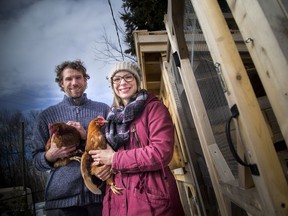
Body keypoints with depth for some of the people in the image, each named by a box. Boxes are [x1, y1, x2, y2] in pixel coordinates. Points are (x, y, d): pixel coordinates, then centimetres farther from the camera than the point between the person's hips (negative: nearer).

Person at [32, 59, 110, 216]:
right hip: (61, 197, 1)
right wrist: (51, 155, -14)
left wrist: (88, 136, -15)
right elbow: (36, 160, 7)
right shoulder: (46, 115, 5)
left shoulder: (104, 109, 2)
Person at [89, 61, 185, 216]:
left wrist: (115, 159, -14)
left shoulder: (154, 107, -8)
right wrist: (104, 164, -2)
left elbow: (162, 153, -20)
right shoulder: (114, 116, 11)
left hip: (151, 196, -5)